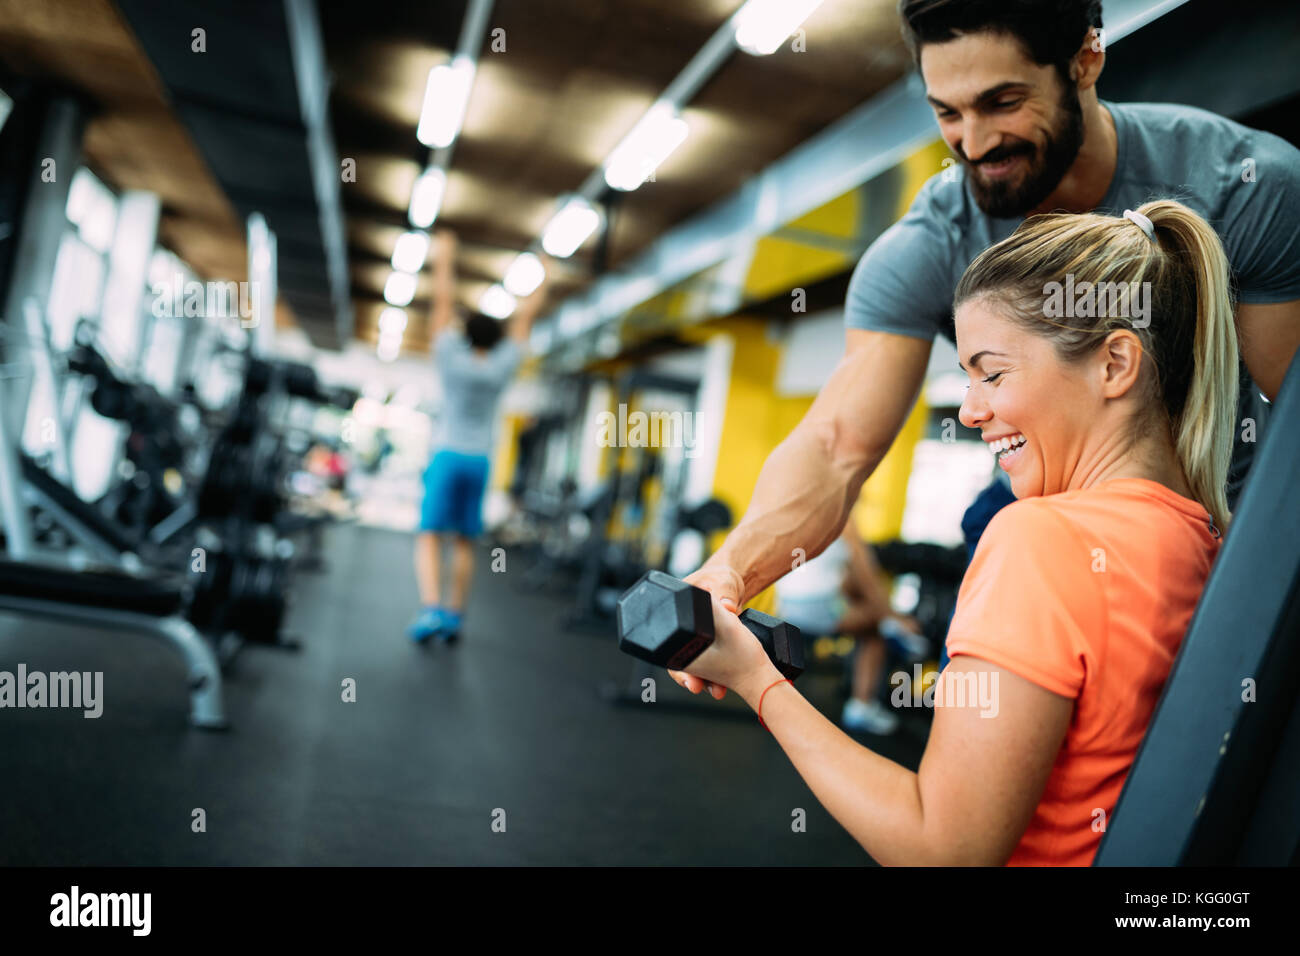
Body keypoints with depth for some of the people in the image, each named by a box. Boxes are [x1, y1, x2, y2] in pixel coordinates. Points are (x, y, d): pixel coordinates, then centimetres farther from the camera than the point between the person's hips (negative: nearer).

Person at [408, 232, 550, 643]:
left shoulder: (452, 359, -3)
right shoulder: (502, 366, 1)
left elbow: (443, 303, 3)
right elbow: (524, 317, 11)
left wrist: (444, 260, 12)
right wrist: (543, 280, 20)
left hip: (447, 456, -2)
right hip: (479, 461, 3)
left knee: (430, 537, -7)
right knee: (464, 542, 9)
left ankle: (432, 608, -26)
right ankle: (454, 616, 9)